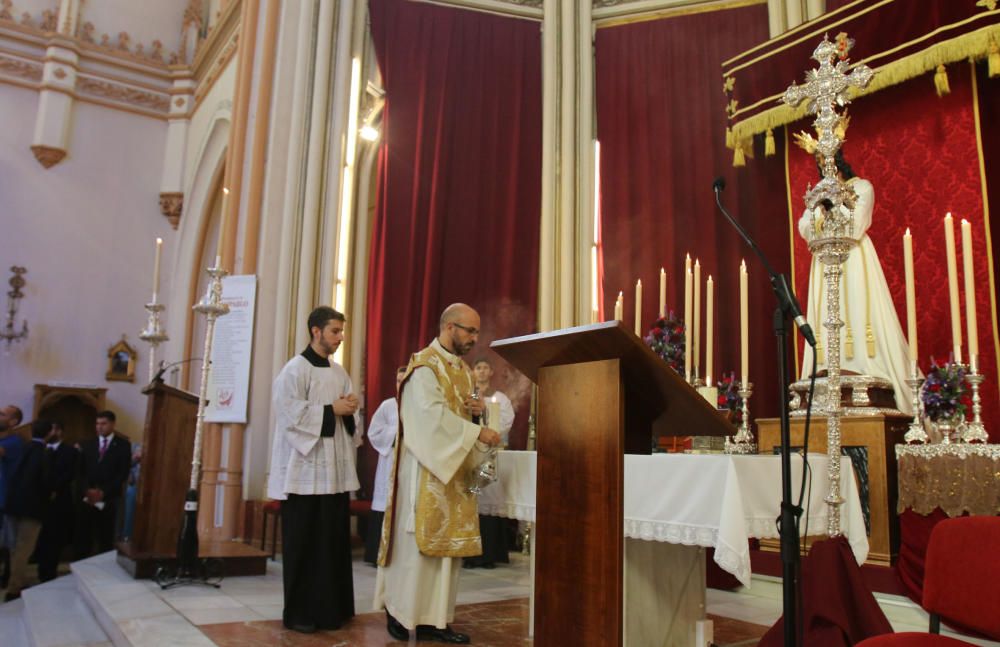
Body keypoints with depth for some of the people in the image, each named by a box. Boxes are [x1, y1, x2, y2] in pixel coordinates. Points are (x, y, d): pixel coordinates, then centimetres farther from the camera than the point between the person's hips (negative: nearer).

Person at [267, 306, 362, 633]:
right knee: (304, 544, 0)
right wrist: (331, 410, -15)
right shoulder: (295, 369, -7)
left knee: (334, 541, 10)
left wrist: (350, 411, -5)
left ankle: (330, 608, 20)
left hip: (335, 470, 7)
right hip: (306, 471, -7)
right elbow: (290, 413, -17)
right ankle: (299, 612, 11)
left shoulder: (339, 372, 14)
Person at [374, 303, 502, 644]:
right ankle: (400, 612, 12)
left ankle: (434, 618, 13)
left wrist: (477, 410, -1)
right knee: (417, 539, -2)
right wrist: (478, 433, -25)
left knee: (447, 541, 6)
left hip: (453, 469, 8)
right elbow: (433, 414, -22)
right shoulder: (424, 366, -11)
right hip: (425, 467, -8)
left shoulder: (463, 370, 15)